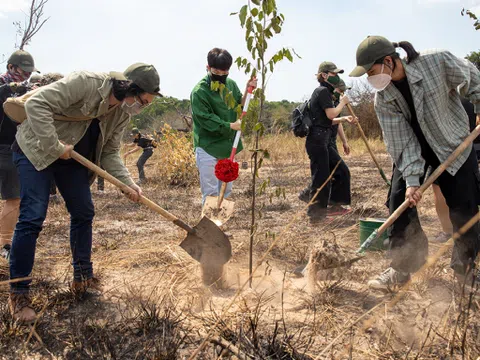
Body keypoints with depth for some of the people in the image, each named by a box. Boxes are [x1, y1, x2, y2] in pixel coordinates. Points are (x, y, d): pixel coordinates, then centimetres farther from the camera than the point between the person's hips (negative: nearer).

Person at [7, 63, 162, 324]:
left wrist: (128, 183, -15)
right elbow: (37, 104, -32)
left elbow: (110, 153, -1)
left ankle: (83, 278, 22)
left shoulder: (122, 114, -4)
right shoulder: (86, 82, -28)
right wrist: (54, 146, -31)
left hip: (72, 157, 8)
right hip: (36, 150, -8)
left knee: (83, 213, 8)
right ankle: (18, 293, -3)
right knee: (32, 218, -14)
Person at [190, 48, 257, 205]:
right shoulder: (199, 92, -15)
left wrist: (247, 91, -9)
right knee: (211, 193, -3)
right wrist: (232, 126, -22)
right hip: (208, 148, -6)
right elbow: (207, 120, -19)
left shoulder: (231, 84, 4)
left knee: (226, 191, 15)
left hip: (228, 146, 6)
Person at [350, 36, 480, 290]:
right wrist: (411, 179, -24)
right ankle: (401, 268, 4)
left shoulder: (438, 62, -26)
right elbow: (401, 142, -17)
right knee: (400, 202, -8)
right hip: (411, 150, 2)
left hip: (455, 147, -2)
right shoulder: (383, 100, -18)